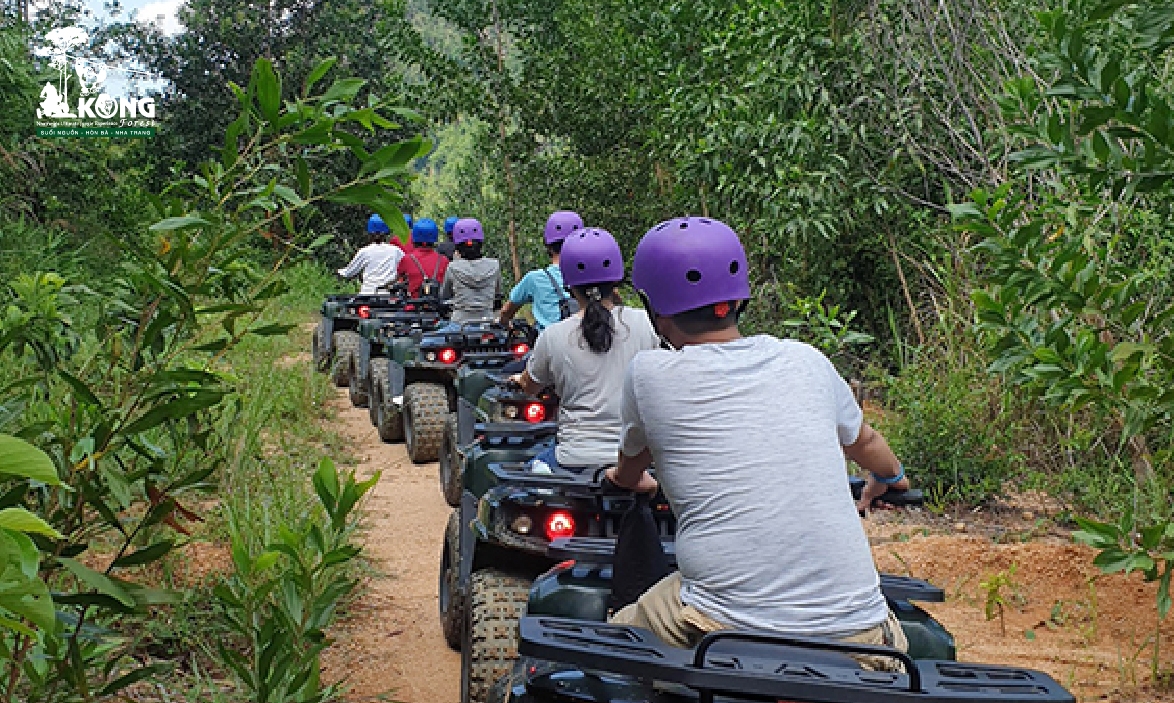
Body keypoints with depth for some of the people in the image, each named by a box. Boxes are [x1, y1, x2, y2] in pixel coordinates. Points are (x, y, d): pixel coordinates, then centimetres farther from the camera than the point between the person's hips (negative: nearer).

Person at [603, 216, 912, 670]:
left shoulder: (649, 373, 0)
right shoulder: (807, 361, 9)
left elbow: (629, 471, 21)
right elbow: (864, 442, 30)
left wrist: (627, 479, 46)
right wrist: (891, 477, 53)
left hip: (724, 630, -2)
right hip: (857, 630, 3)